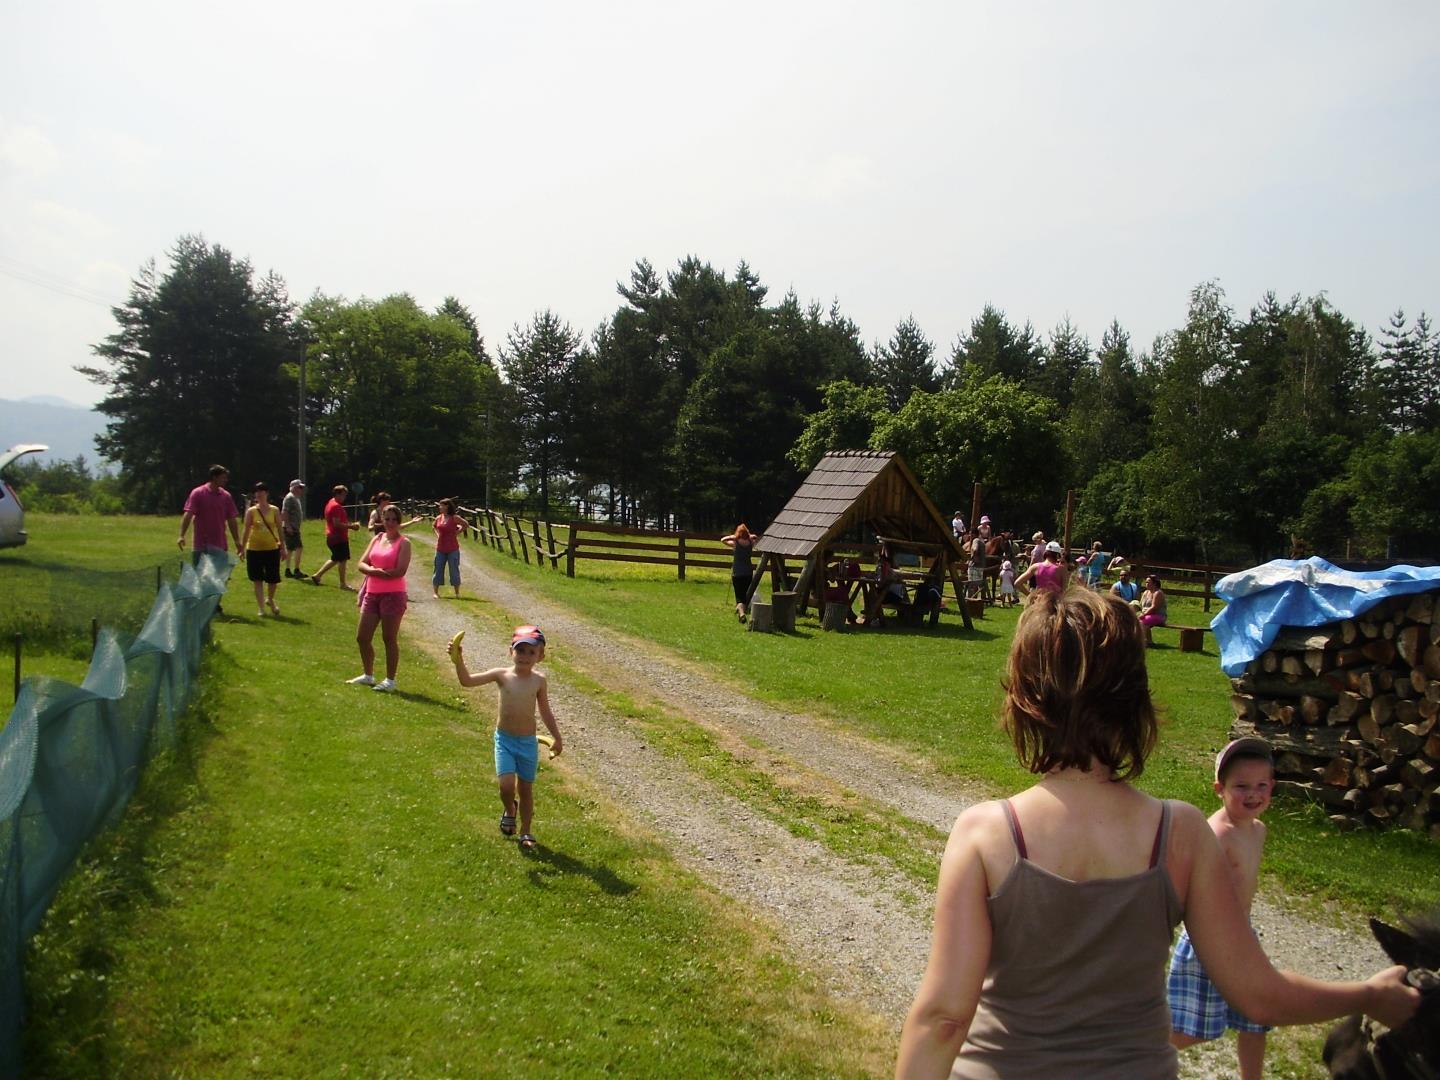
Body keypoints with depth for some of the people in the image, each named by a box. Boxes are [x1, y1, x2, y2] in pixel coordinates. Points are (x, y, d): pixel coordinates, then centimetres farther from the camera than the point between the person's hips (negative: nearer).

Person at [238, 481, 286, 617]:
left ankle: (270, 600, 32)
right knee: (258, 580, 2)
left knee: (273, 579, 4)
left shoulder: (274, 510, 1)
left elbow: (279, 530, 4)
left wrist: (283, 548, 2)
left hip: (272, 549, 1)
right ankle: (261, 608, 9)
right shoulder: (251, 511, -1)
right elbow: (247, 530, 1)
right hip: (254, 549, -1)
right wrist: (242, 548, -1)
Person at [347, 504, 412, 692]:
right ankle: (368, 675, 27)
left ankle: (390, 680, 7)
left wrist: (375, 571, -12)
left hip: (393, 595, -7)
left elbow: (400, 571, -17)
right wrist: (374, 570, -15)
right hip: (372, 594, 7)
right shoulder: (376, 539, 13)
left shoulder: (403, 543, -5)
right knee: (362, 637, 10)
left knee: (389, 638, -2)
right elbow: (361, 564, 6)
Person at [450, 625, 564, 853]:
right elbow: (467, 681, -15)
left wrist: (557, 737, 9)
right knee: (506, 785, -14)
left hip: (528, 742, 1)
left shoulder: (539, 681, -4)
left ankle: (526, 832, 29)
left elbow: (545, 711, 8)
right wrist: (458, 661, -31)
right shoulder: (502, 675, -8)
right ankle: (509, 809, 21)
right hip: (504, 740, -1)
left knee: (526, 788, 11)